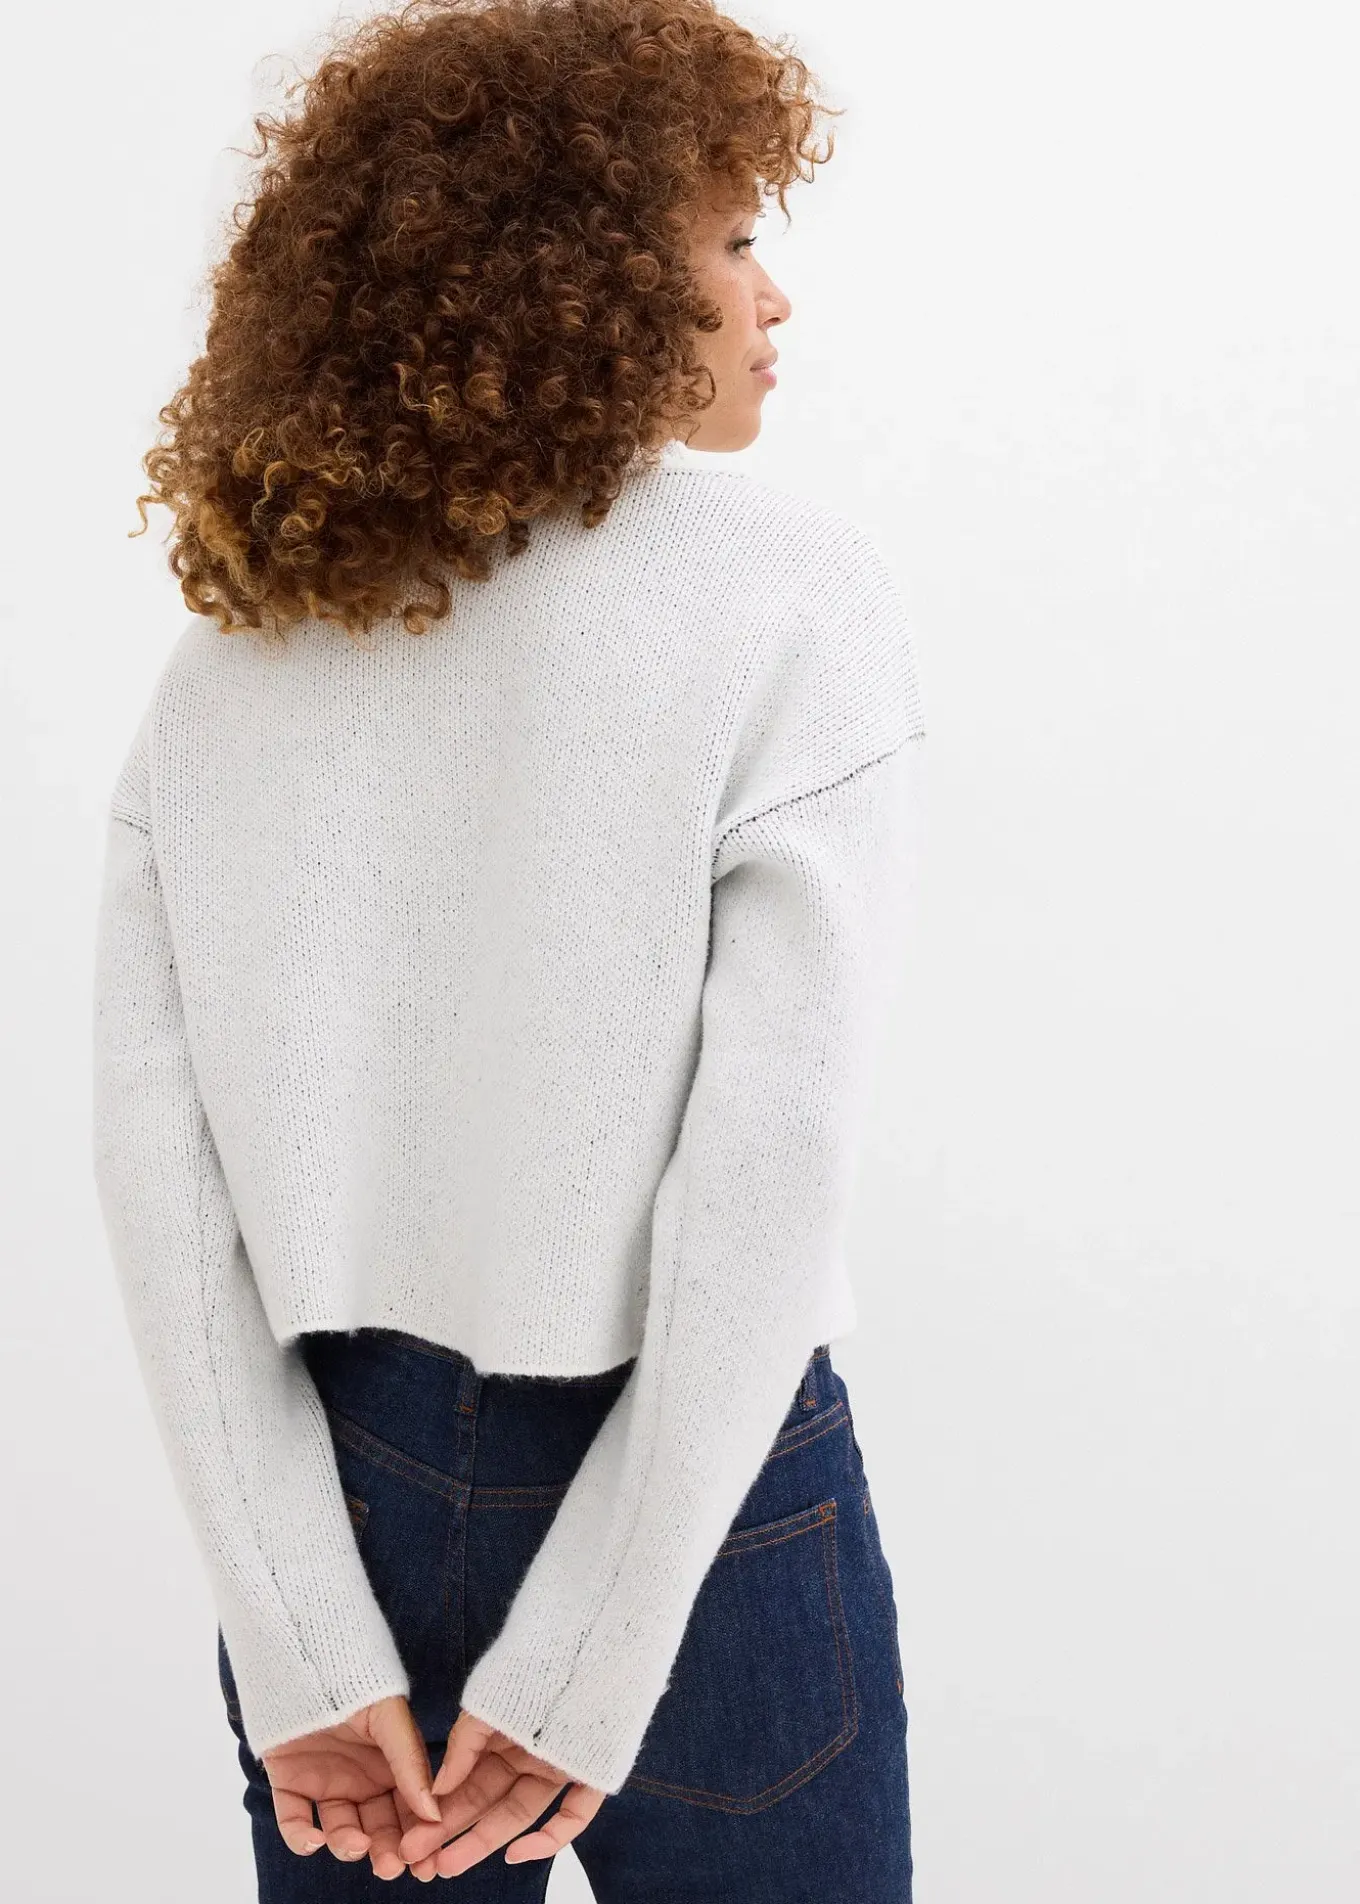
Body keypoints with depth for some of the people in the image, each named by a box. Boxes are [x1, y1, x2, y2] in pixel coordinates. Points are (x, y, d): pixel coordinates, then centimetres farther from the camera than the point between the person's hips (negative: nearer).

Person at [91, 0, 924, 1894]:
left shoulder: (229, 654, 1)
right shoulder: (786, 590, -12)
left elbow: (151, 1164, -5)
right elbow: (768, 1168, -19)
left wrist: (303, 1653, -4)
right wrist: (583, 1670, -12)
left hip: (333, 1473, 5)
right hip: (685, 1500, -4)